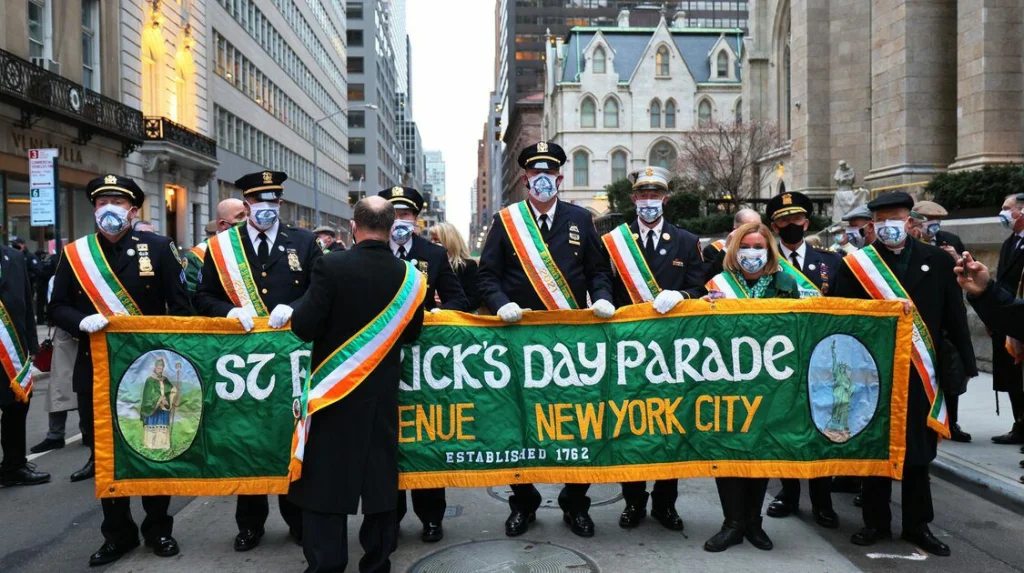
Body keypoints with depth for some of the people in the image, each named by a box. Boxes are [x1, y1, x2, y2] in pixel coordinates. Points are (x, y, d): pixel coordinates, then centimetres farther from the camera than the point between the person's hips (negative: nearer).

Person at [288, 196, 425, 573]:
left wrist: (296, 311, 4)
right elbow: (411, 333, 6)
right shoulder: (407, 274, -4)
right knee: (380, 478, 14)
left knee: (325, 480, 6)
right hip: (382, 391, 3)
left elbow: (304, 328, -16)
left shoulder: (331, 267, -15)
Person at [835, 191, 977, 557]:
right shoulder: (855, 265, -2)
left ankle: (917, 525, 22)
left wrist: (965, 363, 0)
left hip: (921, 372, 1)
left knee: (918, 451, 10)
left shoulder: (937, 261, 4)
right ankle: (876, 522, 21)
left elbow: (954, 316, 3)